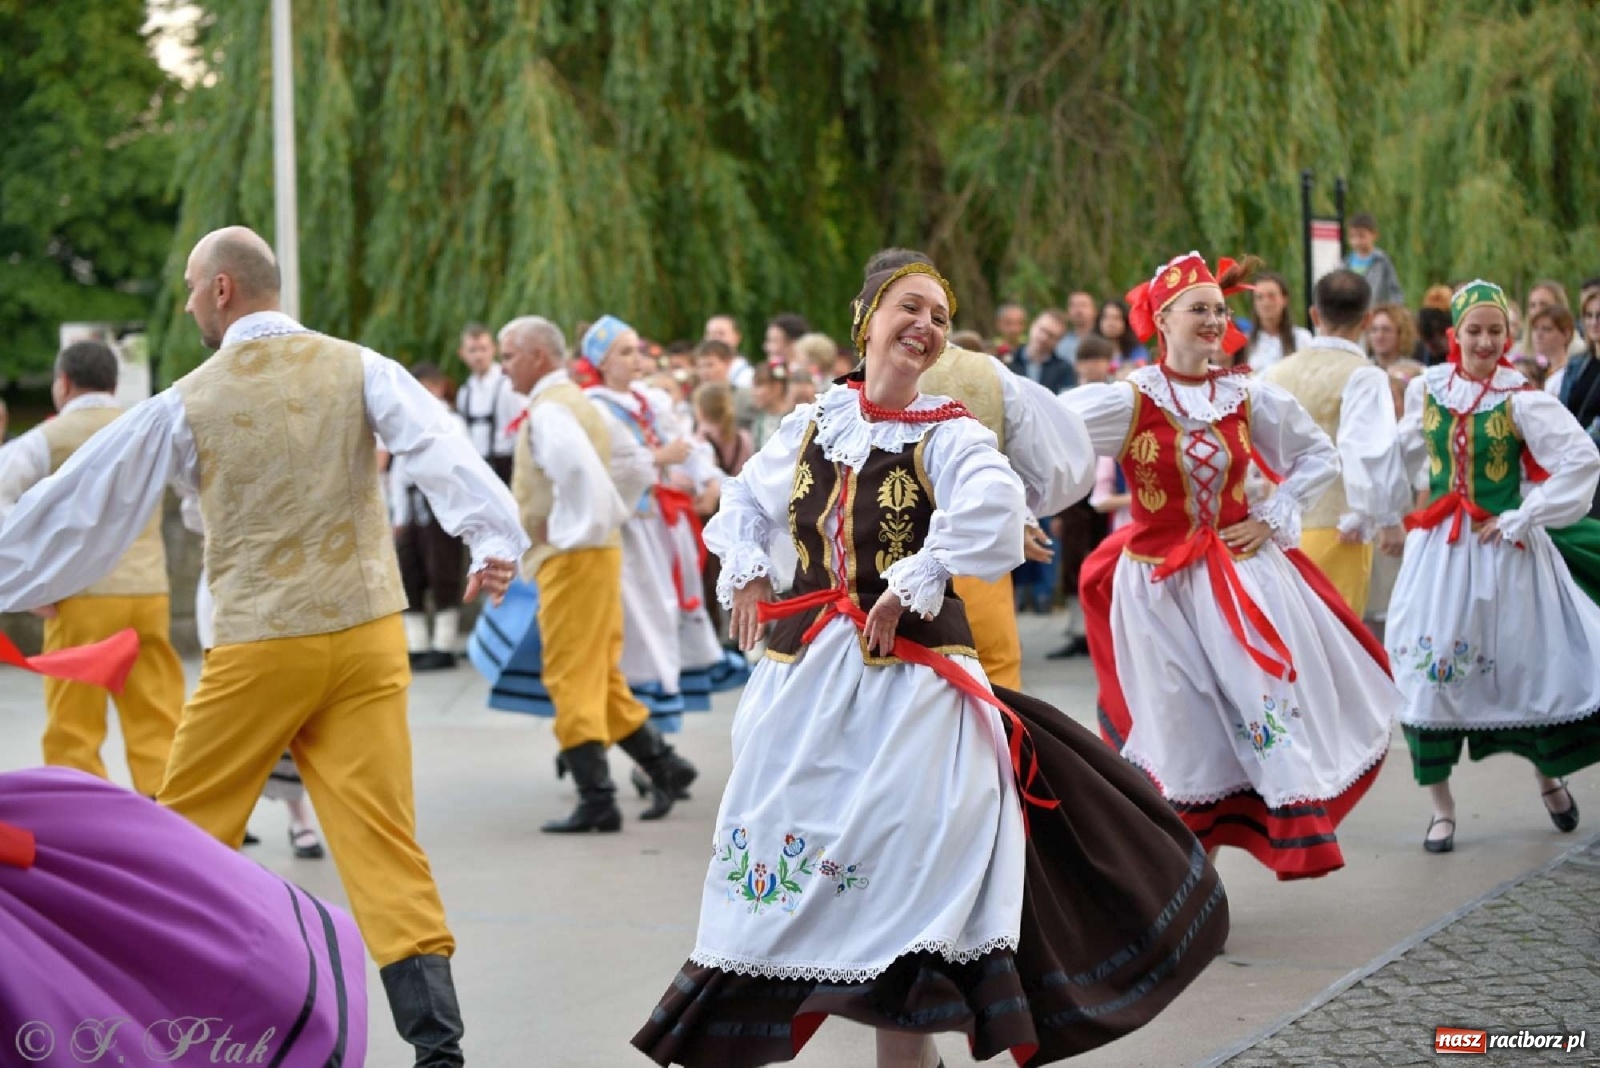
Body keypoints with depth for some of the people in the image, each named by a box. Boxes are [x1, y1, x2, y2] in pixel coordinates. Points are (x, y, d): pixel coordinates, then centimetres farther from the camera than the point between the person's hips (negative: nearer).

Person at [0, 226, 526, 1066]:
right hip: (368, 634, 2)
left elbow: (86, 502, 8)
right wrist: (492, 539, -27)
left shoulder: (188, 403, 1)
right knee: (381, 837, 1)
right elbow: (440, 451, -14)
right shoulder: (357, 368, 4)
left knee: (188, 831, 13)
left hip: (259, 646, -2)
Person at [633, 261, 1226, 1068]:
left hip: (910, 673, -4)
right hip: (807, 669, 5)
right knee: (786, 848, 8)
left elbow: (994, 511, -26)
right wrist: (746, 574, 11)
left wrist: (909, 588, -23)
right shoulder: (811, 426, 9)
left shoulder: (947, 434, -5)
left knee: (901, 858, -5)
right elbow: (745, 502, 27)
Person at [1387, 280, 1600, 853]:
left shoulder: (1520, 400, -11)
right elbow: (1404, 456, 17)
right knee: (1431, 672, -1)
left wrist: (1523, 519, -16)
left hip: (1502, 549, -3)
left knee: (1528, 671, 6)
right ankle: (1441, 807, 10)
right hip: (1439, 548, 3)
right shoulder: (1426, 390, 1)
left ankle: (1548, 776, 33)